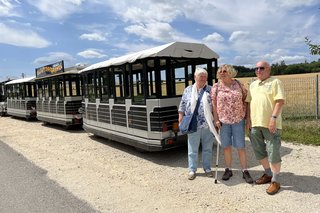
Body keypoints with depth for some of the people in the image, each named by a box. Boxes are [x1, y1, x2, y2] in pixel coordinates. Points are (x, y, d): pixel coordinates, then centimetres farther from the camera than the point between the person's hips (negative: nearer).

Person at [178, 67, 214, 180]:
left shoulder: (211, 90, 6)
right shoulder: (188, 90, 6)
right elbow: (182, 107, 7)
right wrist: (180, 121, 2)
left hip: (208, 125, 1)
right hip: (193, 126, 0)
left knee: (208, 148, 12)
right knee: (193, 149, 6)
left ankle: (207, 168, 27)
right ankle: (192, 170, 19)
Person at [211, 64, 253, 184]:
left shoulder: (238, 84, 3)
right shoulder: (216, 87, 1)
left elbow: (245, 99, 8)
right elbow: (214, 104, 1)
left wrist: (245, 113, 1)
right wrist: (216, 119, -4)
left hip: (238, 120, 0)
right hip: (223, 121, 1)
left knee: (241, 147, 2)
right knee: (226, 146, 9)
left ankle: (245, 171, 14)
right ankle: (228, 170, 23)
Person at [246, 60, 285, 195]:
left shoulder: (275, 82, -3)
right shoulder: (253, 85, 17)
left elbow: (280, 101, -12)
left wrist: (274, 118, -21)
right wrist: (248, 119, 11)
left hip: (270, 124, -7)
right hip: (255, 123, 7)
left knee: (273, 153, -2)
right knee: (259, 151, 15)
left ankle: (275, 181, 12)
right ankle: (268, 174, 33)